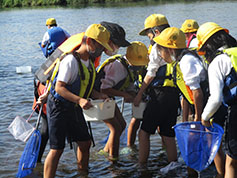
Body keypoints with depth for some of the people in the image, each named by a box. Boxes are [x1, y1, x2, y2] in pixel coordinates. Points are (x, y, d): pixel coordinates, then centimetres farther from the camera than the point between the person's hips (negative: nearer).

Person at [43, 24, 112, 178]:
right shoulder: (71, 60, -22)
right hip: (59, 107, -9)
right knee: (57, 149, -7)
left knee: (85, 143, 13)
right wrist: (79, 100, -34)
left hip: (74, 108, 9)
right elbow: (59, 87, -25)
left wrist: (98, 95, 0)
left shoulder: (89, 62, 6)